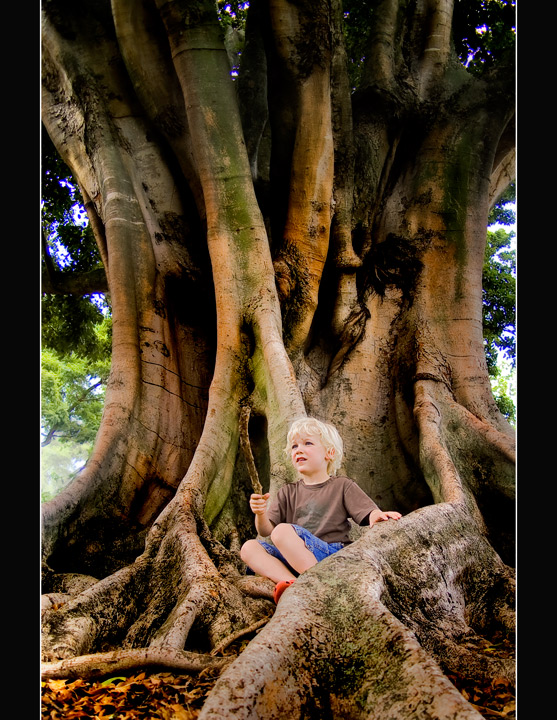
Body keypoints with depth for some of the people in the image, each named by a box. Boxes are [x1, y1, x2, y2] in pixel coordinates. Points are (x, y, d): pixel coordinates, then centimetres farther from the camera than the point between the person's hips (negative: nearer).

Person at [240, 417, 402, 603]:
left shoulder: (342, 486, 11)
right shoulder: (288, 492, 21)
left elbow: (369, 513, -1)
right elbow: (266, 531, 11)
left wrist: (376, 516, -25)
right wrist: (260, 514, -12)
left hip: (332, 553, -5)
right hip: (293, 561, 5)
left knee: (282, 531, -27)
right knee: (249, 548, -15)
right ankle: (291, 582, -35)